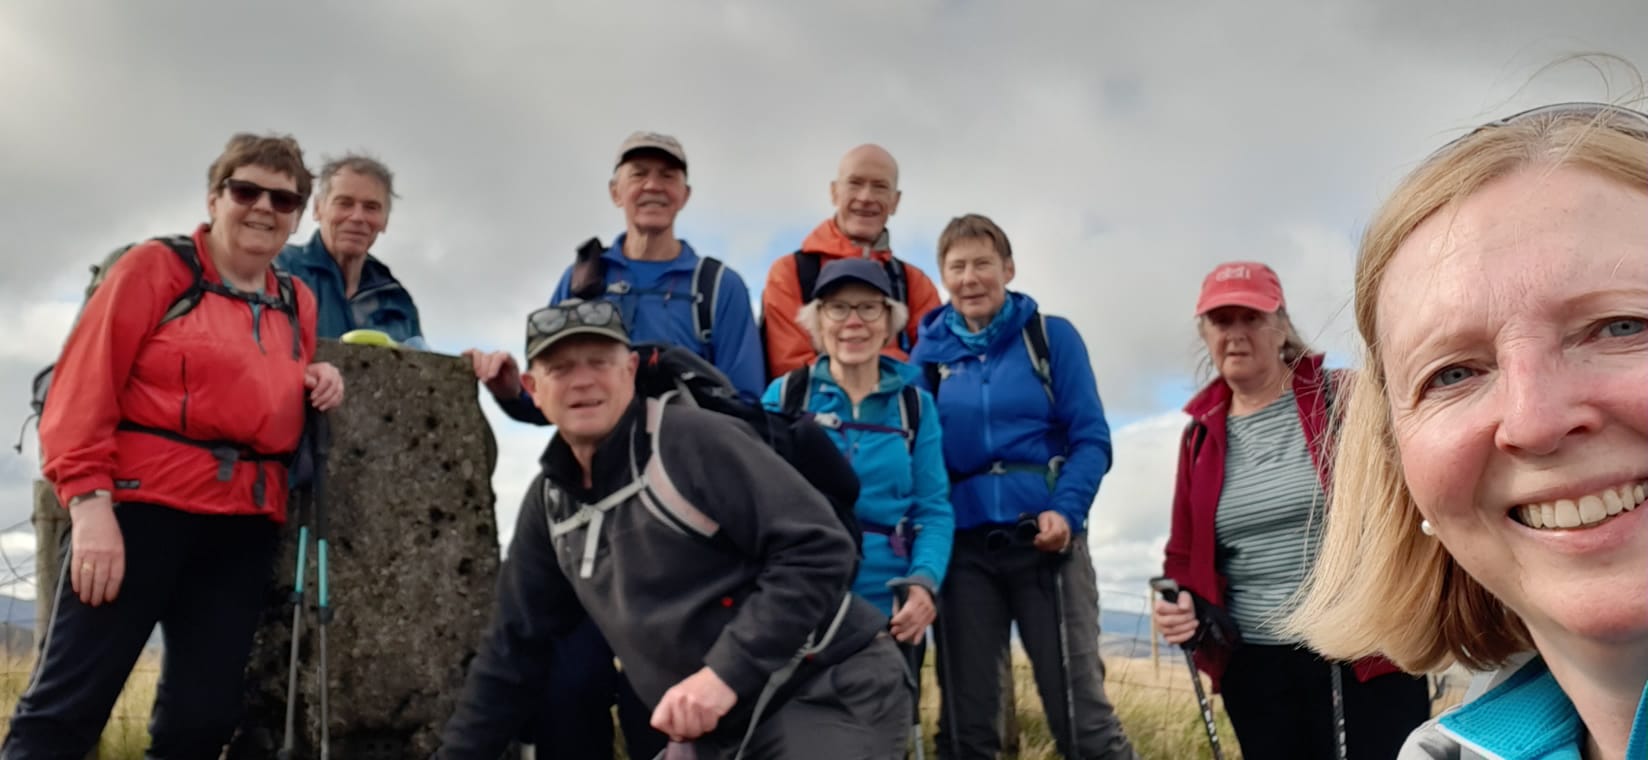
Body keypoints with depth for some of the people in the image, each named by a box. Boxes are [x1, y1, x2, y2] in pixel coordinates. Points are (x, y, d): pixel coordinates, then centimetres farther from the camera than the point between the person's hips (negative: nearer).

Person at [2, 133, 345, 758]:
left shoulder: (299, 303, 16)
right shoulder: (155, 266, 1)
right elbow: (86, 383, -5)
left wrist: (318, 381, 6)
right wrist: (89, 500, -15)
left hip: (245, 524, 5)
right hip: (142, 504, -5)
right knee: (67, 707, -3)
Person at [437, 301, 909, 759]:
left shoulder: (696, 439, -15)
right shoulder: (550, 501, 8)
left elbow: (818, 549, -21)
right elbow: (517, 648, 16)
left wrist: (727, 671, -25)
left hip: (829, 694, -7)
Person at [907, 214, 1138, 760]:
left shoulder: (1052, 336, 3)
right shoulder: (930, 351, 8)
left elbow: (1091, 438, -2)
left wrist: (1066, 510, -18)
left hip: (1046, 537, -2)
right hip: (962, 545, 2)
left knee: (1082, 714, -2)